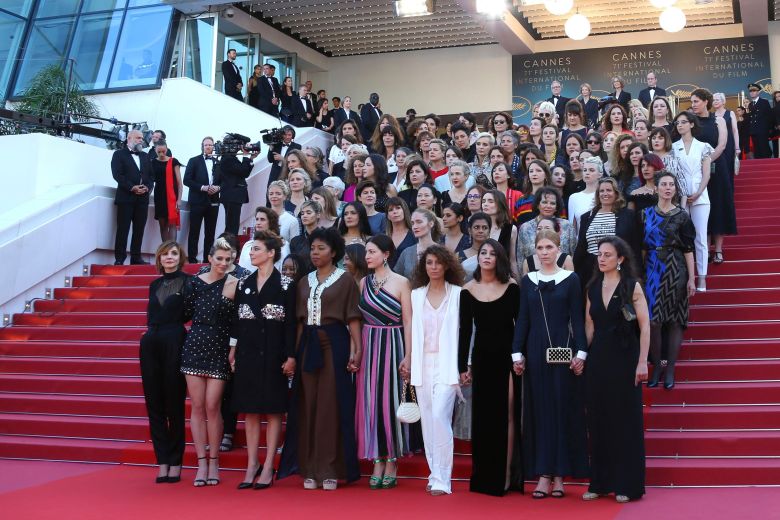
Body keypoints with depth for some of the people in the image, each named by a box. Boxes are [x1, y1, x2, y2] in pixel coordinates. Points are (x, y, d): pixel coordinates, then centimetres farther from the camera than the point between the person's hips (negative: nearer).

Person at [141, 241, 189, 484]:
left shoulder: (189, 282, 0)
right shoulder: (154, 285, 16)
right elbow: (151, 316, 17)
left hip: (175, 343, -5)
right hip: (150, 344, 5)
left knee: (175, 405, 0)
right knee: (154, 404, 4)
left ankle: (175, 462, 8)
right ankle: (162, 461, 9)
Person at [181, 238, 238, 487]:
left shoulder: (235, 284, -2)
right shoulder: (195, 282, 4)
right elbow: (187, 313, 7)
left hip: (219, 350, -2)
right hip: (195, 346, 2)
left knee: (212, 406, -3)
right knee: (197, 406, 3)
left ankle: (213, 462, 11)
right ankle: (201, 462, 10)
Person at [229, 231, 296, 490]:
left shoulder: (286, 284, -2)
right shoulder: (243, 284, 11)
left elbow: (291, 322, -6)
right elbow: (235, 320, 11)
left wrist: (291, 356, -11)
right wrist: (232, 352, 6)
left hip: (273, 353, -4)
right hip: (247, 352, 4)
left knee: (273, 410, 1)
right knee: (250, 410, 6)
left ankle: (268, 467, 7)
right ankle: (252, 465, 14)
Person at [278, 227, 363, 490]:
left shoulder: (345, 280, 0)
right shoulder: (305, 282, 14)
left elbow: (353, 318, -5)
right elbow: (300, 319, 14)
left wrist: (357, 349, -15)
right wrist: (294, 351, 6)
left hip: (334, 343, -4)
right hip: (308, 345, 5)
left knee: (331, 405, -3)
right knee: (308, 405, 4)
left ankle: (330, 470, 3)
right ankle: (310, 469, 11)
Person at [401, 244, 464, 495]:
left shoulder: (457, 294, 0)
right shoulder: (416, 295, 10)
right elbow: (413, 331, 12)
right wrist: (407, 360, 7)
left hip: (446, 364, -4)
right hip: (422, 364, 4)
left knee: (440, 417, -14)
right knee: (427, 420, 6)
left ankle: (442, 479, -7)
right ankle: (435, 474, 17)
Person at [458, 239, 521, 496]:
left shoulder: (511, 287, -1)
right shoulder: (468, 290, 3)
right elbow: (465, 330, 5)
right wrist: (463, 366, 3)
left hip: (507, 356, -2)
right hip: (482, 357, 2)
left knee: (507, 415, -1)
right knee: (483, 417, 7)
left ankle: (506, 476, 5)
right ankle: (485, 477, 16)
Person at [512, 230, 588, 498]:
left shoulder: (571, 279, 2)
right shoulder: (527, 280, 8)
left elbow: (577, 318, -1)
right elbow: (522, 319, 8)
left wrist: (580, 352, -9)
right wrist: (517, 353, 1)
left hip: (563, 350, -2)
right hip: (535, 352, 2)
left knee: (563, 409, 0)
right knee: (539, 410, 3)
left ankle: (560, 474, 7)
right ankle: (543, 474, 7)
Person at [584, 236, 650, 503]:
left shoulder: (632, 286, -4)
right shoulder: (593, 288, 9)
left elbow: (645, 326, -8)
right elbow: (589, 326, 10)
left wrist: (642, 361, -13)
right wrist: (583, 356, 4)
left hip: (624, 358, -4)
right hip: (597, 359, 5)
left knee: (626, 420, 2)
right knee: (598, 420, 8)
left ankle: (627, 485, 10)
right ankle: (600, 482, 17)